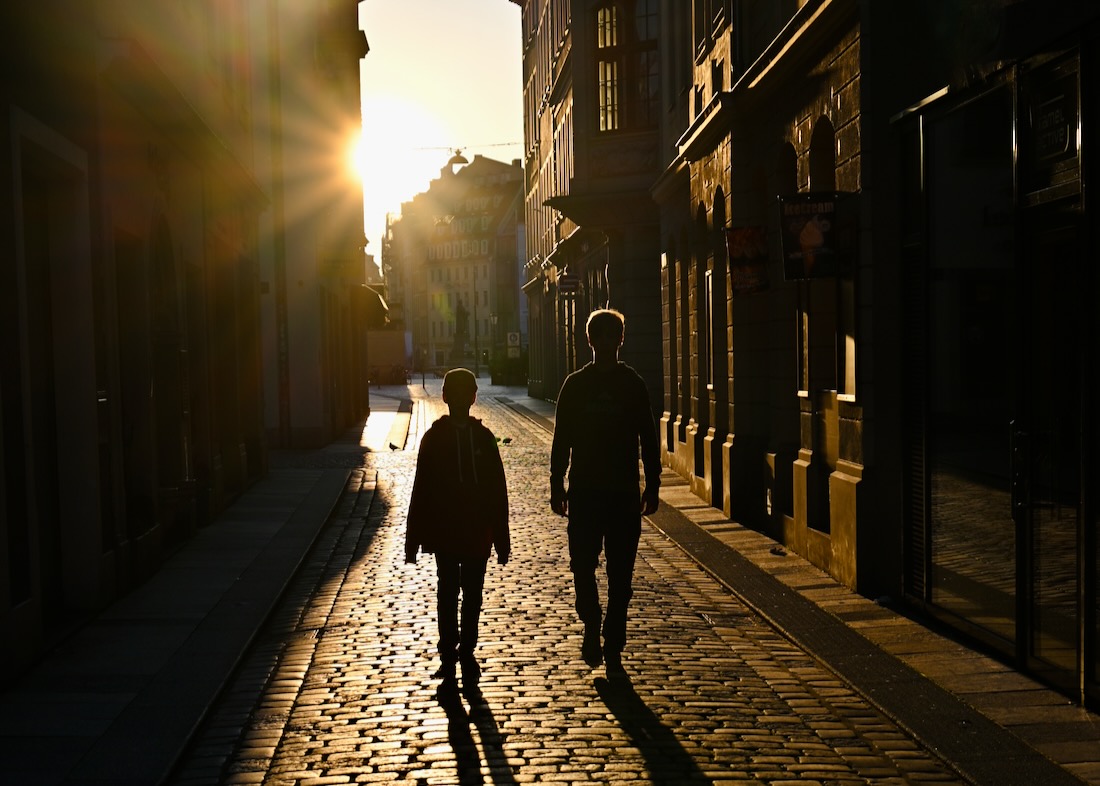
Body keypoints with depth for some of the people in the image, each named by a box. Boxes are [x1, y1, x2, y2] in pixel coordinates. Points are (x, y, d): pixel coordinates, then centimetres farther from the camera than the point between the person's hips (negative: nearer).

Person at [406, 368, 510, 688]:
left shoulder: (483, 437, 2)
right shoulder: (433, 438, -1)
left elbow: (498, 490, 4)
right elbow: (421, 490, 0)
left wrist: (501, 538, 2)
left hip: (478, 534, 1)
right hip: (444, 533, -1)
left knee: (472, 597, 6)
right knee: (447, 595, 2)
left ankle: (466, 654, 15)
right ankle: (449, 655, 10)